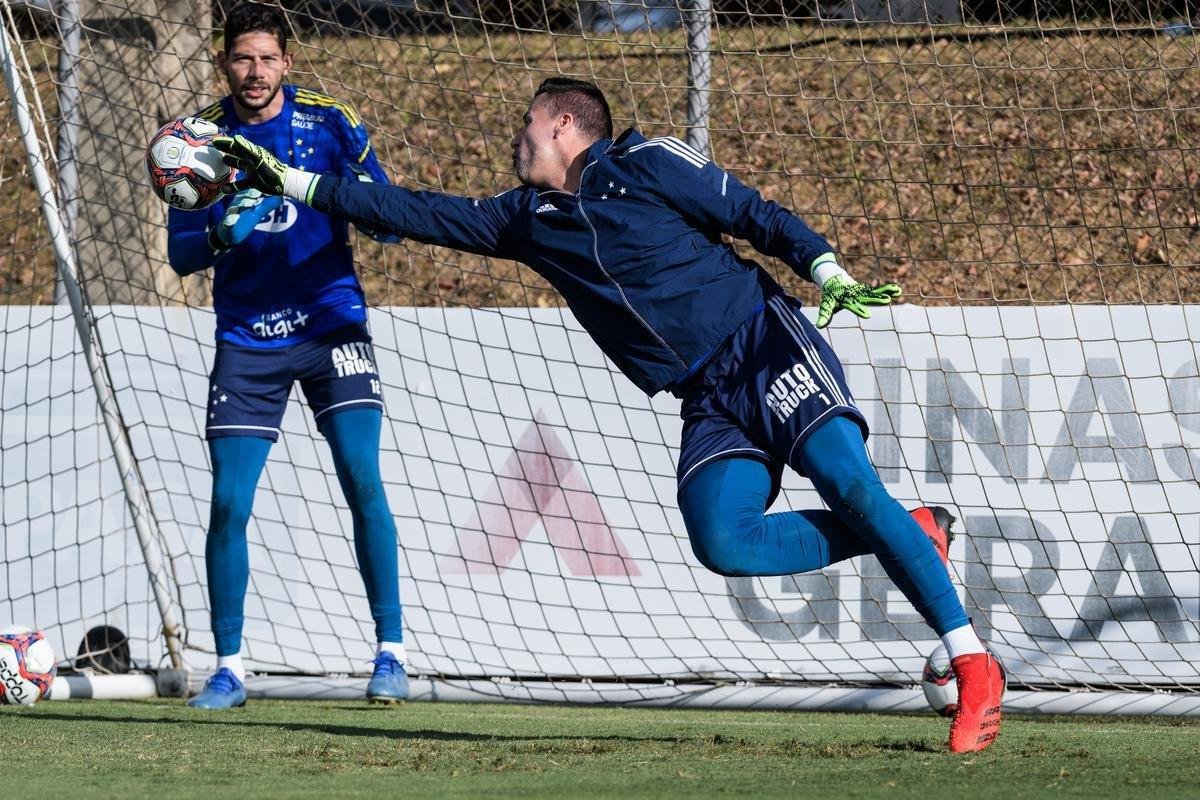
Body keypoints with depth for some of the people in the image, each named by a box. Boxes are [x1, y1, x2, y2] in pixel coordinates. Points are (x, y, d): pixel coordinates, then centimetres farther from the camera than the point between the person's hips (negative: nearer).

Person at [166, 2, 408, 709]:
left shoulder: (328, 123, -3)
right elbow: (180, 253, 2)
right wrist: (220, 235, -20)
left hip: (330, 324, -2)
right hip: (245, 339, 2)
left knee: (364, 482, -14)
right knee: (229, 503, -5)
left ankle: (391, 652, -5)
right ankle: (229, 669, 8)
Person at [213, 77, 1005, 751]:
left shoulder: (644, 166, 0)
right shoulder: (530, 218, 17)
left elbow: (758, 215, -2)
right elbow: (421, 213, 21)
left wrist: (828, 271, -17)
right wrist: (294, 183, 21)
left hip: (762, 343, -5)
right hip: (709, 403, 5)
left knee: (850, 484, -25)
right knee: (722, 542, -20)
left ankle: (974, 662, -25)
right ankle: (914, 534, -5)